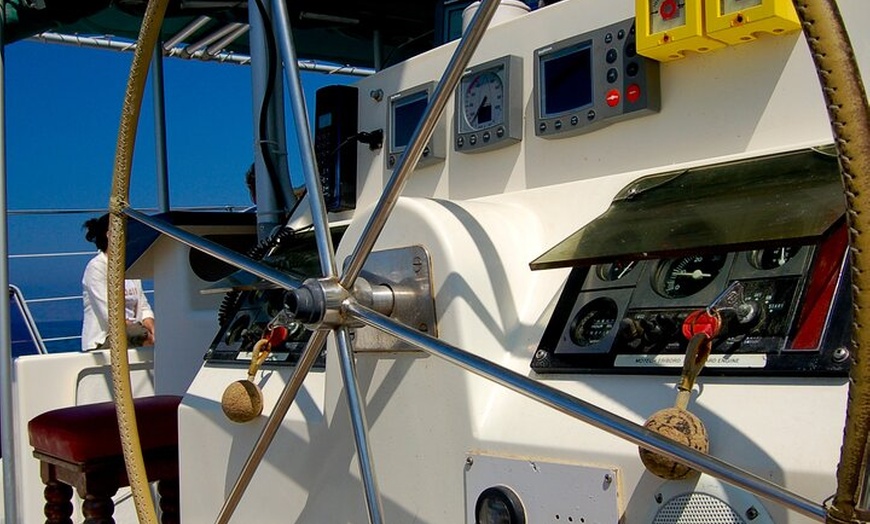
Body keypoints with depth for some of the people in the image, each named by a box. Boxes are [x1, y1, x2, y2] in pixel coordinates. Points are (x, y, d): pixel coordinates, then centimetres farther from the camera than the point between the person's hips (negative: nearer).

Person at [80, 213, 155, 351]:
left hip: (135, 331, 7)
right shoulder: (97, 267, -6)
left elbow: (143, 307, 13)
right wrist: (149, 337, -21)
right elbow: (110, 315, -15)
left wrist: (154, 332, -9)